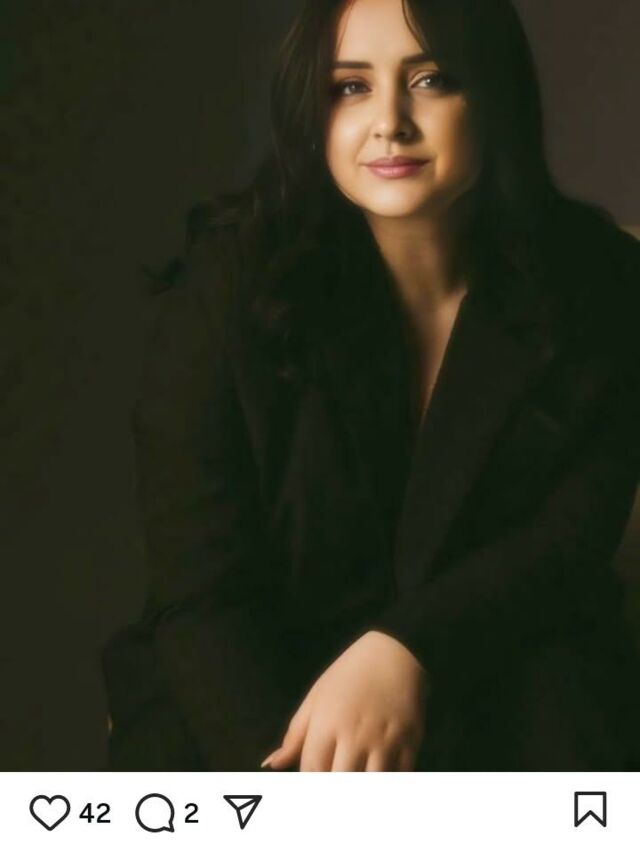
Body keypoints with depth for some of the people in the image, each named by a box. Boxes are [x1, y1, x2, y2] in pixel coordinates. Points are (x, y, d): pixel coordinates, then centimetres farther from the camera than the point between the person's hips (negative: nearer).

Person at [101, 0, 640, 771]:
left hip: (501, 668, 1)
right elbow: (202, 591, -16)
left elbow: (575, 533, -8)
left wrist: (408, 651, -27)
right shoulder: (228, 286, -14)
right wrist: (293, 772, -33)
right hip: (266, 677, 0)